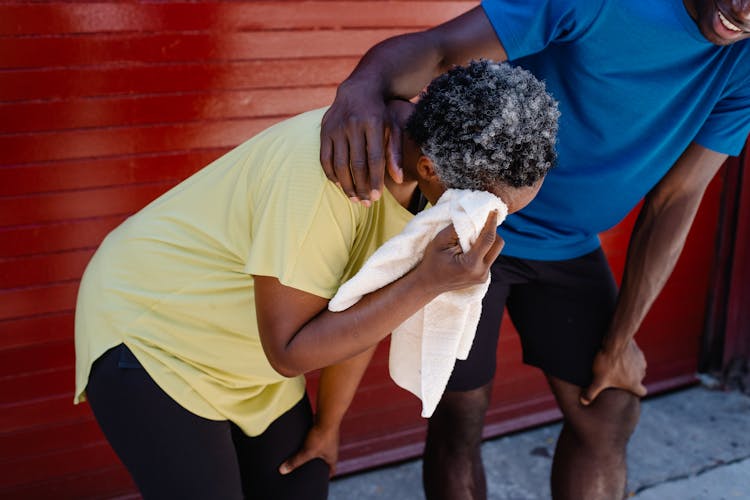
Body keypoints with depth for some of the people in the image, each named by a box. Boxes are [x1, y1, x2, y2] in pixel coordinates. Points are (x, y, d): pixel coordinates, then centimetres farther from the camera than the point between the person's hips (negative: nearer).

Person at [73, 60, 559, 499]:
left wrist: (329, 424, 10)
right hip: (147, 332, -7)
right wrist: (428, 282, -35)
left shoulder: (435, 152, -10)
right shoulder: (329, 171, -35)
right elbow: (290, 351, -29)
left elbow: (363, 311, 1)